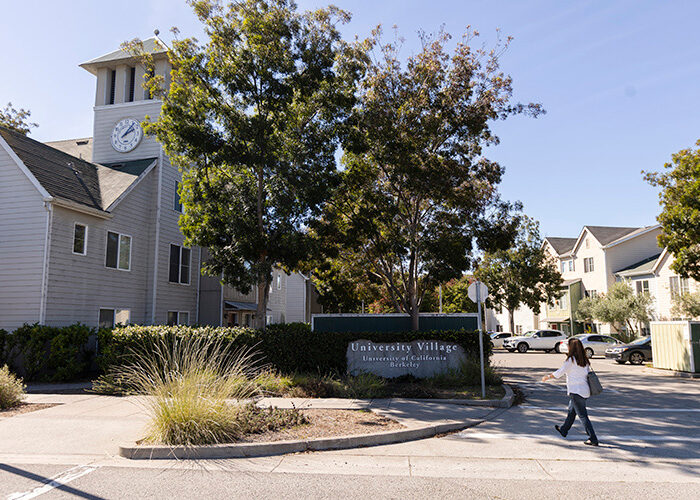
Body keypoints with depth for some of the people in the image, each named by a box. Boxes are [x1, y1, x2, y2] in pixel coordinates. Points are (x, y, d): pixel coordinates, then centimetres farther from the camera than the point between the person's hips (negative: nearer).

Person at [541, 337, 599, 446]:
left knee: (583, 416, -3)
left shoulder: (570, 360, -15)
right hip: (585, 391, 8)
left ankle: (593, 439, -3)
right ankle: (564, 430, 40)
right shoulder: (585, 360, 6)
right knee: (571, 411, 23)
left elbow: (559, 373, -13)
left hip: (576, 392, -8)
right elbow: (588, 373, 12)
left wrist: (547, 377, 1)